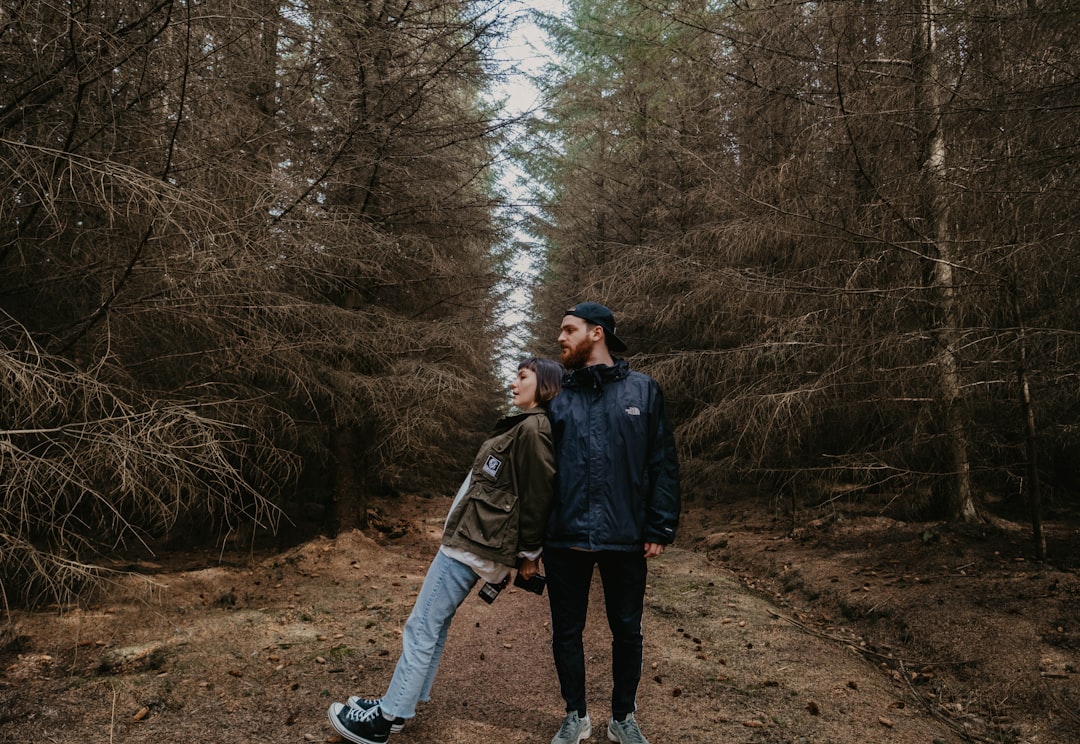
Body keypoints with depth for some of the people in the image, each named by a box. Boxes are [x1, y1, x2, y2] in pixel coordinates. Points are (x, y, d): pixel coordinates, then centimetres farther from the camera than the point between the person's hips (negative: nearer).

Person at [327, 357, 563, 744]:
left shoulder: (533, 429, -16)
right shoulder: (523, 427, 15)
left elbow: (538, 495, -18)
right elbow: (532, 492, 17)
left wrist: (528, 553, -11)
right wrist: (523, 550, 17)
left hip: (473, 542, -10)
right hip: (471, 539, 10)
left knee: (422, 627, -4)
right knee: (435, 624, 15)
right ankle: (396, 703, 26)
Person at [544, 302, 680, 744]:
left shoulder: (643, 390, 0)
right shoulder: (558, 398, 4)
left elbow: (663, 465, -1)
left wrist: (660, 529, -6)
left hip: (625, 539, -1)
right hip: (565, 540, 2)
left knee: (627, 631, 14)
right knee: (566, 632, 12)